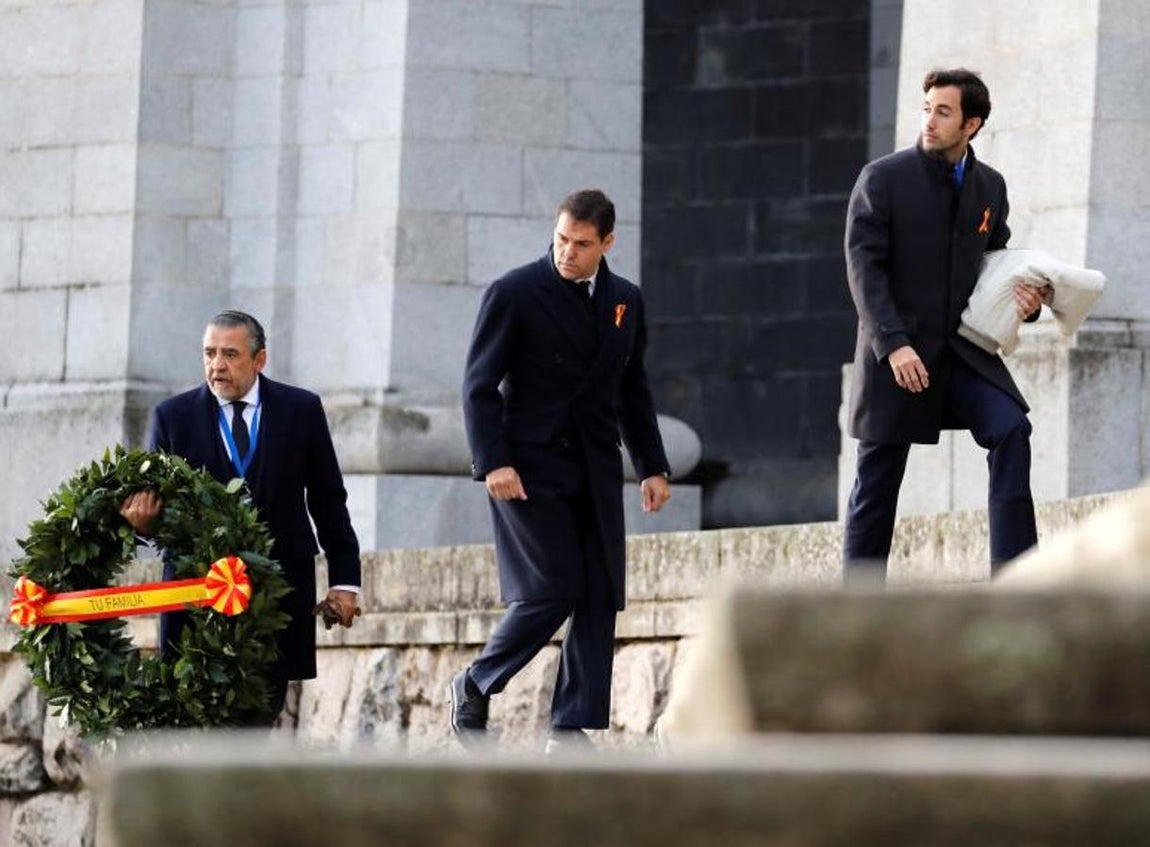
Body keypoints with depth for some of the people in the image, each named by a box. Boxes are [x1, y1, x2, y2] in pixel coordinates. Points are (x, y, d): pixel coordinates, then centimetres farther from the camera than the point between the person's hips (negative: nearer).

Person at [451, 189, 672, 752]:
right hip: (531, 467, -6)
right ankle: (474, 688, 9)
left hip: (596, 472, 6)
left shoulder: (625, 301, 11)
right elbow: (479, 386, -7)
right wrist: (493, 462, -18)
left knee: (600, 600, -3)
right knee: (552, 592, -13)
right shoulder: (514, 294, -5)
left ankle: (570, 731, 1)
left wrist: (652, 467, 14)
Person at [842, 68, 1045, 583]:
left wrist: (1024, 299, -1)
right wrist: (894, 345, -22)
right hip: (896, 353, -3)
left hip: (964, 348, 3)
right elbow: (864, 266, -11)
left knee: (1010, 430, -20)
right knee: (877, 482, 2)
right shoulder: (883, 178, -5)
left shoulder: (989, 186, 9)